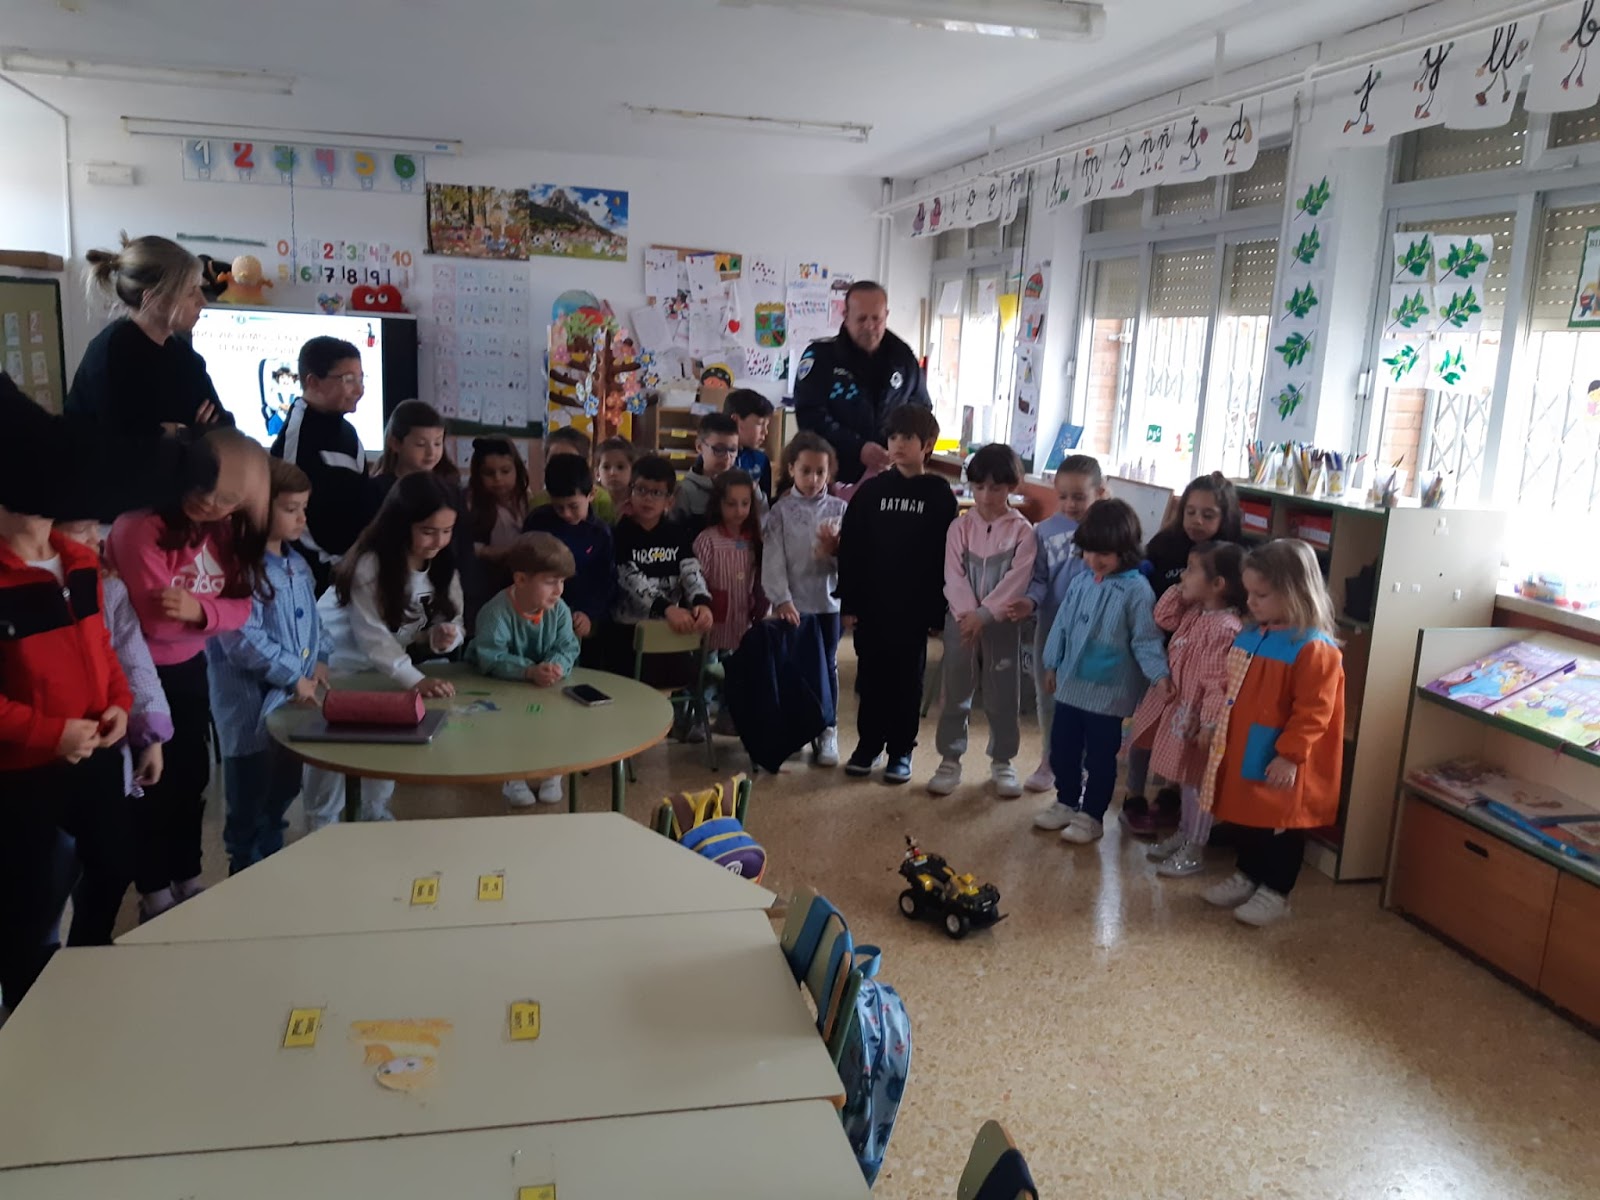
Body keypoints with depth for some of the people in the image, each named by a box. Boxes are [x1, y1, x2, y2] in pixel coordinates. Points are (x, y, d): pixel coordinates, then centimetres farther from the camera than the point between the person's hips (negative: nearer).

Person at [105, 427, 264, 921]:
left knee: (193, 776, 16)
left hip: (188, 667, 6)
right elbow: (158, 622, -28)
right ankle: (154, 894, 25)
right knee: (153, 783, 6)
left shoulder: (229, 528, -6)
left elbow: (242, 606, -12)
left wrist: (199, 609, -29)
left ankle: (188, 881, 34)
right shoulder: (142, 526, -27)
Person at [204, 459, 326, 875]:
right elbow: (243, 639, -25)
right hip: (252, 704, -8)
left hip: (294, 700, 9)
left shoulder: (298, 564, 8)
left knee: (282, 793, 22)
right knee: (250, 802, 7)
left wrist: (319, 660, 2)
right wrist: (295, 676, -19)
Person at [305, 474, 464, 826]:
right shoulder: (370, 564, -31)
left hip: (385, 665, 6)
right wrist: (417, 681, -44)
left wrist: (443, 636, -32)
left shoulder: (442, 563, -11)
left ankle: (376, 816, 33)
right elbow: (374, 638, -35)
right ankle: (322, 825, 22)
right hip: (337, 663, -6)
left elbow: (448, 619, -7)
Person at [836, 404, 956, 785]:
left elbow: (946, 556, -3)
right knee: (871, 677, 10)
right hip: (872, 603, 2)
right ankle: (868, 743, 24)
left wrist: (938, 610, -7)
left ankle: (901, 750, 19)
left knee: (907, 680, 8)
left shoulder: (939, 495, -1)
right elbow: (850, 549, 3)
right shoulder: (872, 490, 3)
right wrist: (849, 600, -2)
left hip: (915, 607, -2)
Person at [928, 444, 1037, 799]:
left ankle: (1002, 762, 23)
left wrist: (983, 615, -21)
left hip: (1002, 623, -1)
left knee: (1003, 696, 8)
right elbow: (953, 577, -6)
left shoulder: (1022, 530, -4)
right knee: (955, 693, 8)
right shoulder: (959, 526, 1)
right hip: (961, 620, 1)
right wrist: (968, 615, -20)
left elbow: (1015, 581, -13)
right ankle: (950, 760, 19)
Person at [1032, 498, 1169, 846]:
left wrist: (1159, 674, -25)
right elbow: (1062, 624, 13)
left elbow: (1146, 640, -13)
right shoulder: (1081, 582, 3)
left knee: (1100, 757, 7)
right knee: (1062, 749, 17)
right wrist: (1052, 663, 17)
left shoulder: (1136, 589, -14)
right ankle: (1066, 802, 36)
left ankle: (1092, 815, 23)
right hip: (1071, 684, 6)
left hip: (1108, 691, -6)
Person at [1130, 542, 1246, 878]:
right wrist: (1180, 590, 1)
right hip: (1178, 706, 9)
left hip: (1197, 715, -9)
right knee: (1186, 779, 22)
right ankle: (1183, 834, 37)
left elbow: (1218, 683, -27)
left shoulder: (1224, 629, -27)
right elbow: (1163, 618, 16)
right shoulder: (1193, 611, 1)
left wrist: (1209, 725, -25)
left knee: (1198, 782, 5)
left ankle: (1194, 849, 19)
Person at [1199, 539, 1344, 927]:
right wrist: (1216, 730, 18)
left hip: (1279, 762, -8)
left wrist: (1290, 756, -22)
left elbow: (1313, 713, -21)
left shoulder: (1314, 649, -20)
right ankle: (1247, 876, 37)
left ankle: (1275, 892, 22)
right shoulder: (1252, 635, 6)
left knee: (1280, 829, 7)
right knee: (1245, 820, 21)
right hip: (1241, 753, 8)